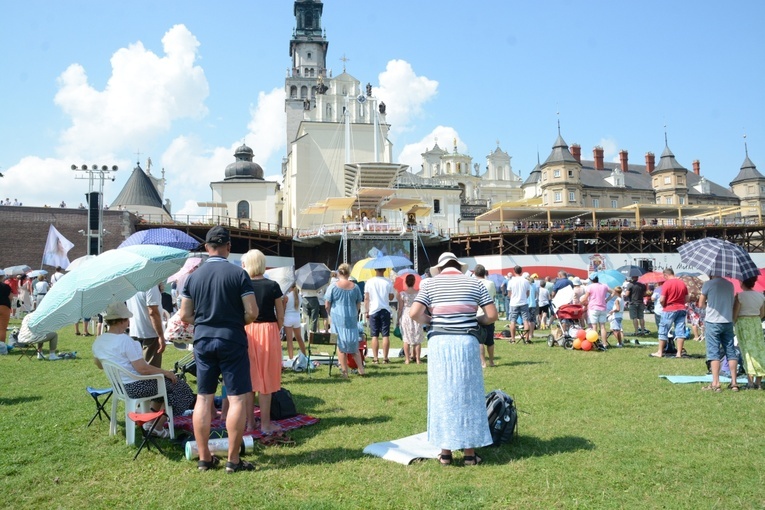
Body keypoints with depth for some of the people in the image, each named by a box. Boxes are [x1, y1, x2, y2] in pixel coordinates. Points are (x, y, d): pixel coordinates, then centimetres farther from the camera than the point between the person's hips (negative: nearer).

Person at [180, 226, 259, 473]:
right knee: (237, 398, 2)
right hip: (232, 341, -4)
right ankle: (233, 460, 5)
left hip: (202, 340, 5)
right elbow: (252, 312, -12)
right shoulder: (238, 274, -9)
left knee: (203, 398, 10)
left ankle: (204, 457, 18)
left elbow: (185, 315, 5)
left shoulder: (194, 276, 3)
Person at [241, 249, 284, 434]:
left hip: (247, 332, 2)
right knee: (266, 379, 6)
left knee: (249, 378, 12)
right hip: (268, 331, -1)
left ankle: (249, 422, 20)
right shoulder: (273, 286, -5)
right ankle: (265, 423, 11)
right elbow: (280, 316, -2)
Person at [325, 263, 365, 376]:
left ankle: (344, 372, 7)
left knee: (341, 346, 5)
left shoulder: (333, 286, -6)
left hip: (337, 319, -3)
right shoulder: (355, 287, 3)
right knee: (354, 345, 15)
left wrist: (330, 315, 12)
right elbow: (359, 305, 10)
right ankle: (361, 369, 12)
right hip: (352, 319, 3)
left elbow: (327, 305, -5)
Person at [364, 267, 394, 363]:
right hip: (385, 310, 0)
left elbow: (366, 298, -3)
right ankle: (385, 358, 4)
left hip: (373, 310, 0)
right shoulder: (388, 282, -1)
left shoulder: (369, 282, -2)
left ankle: (375, 358, 3)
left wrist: (366, 311, 3)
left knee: (374, 336, 4)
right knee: (385, 335, 4)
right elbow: (391, 297, 4)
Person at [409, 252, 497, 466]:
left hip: (439, 342, 0)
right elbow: (492, 315, 1)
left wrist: (431, 320, 10)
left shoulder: (430, 283, 4)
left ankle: (445, 451, 15)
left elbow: (414, 313, -8)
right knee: (468, 395, 9)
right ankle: (469, 452, 15)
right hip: (466, 342, 0)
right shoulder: (474, 283, 7)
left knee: (442, 395, 8)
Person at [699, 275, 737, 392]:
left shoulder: (708, 284, -8)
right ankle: (734, 383, 12)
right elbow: (731, 302, 15)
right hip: (728, 322, 5)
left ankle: (715, 383, -5)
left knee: (714, 353, -3)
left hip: (713, 322, -5)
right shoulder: (730, 284, 8)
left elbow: (701, 304, -2)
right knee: (731, 352, 9)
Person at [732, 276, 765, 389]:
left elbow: (735, 313, -12)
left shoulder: (740, 296, -12)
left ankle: (750, 381, -6)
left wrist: (733, 323, 5)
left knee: (747, 351, -3)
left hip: (743, 323, -5)